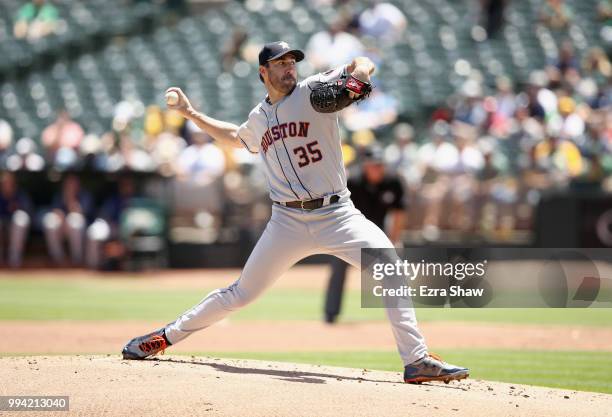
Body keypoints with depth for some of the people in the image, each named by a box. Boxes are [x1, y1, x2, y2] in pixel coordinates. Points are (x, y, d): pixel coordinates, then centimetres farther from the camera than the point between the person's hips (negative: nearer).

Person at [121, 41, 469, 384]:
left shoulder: (314, 92, 0)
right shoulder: (258, 119, 15)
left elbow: (364, 65, -9)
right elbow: (235, 137, 39)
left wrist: (355, 79, -31)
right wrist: (192, 114, 35)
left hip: (337, 214, -3)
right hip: (288, 223, 3)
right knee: (241, 293, 6)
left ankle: (417, 361, -24)